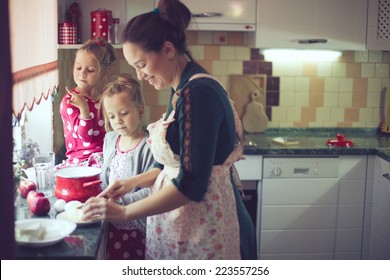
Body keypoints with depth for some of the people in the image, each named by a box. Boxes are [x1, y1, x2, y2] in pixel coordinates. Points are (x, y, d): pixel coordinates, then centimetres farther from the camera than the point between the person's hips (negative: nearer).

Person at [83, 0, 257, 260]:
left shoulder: (198, 92, -20)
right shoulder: (182, 90, 10)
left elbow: (191, 184, -23)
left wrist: (124, 212, -16)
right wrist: (133, 182, 9)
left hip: (205, 226, -9)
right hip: (181, 222, 9)